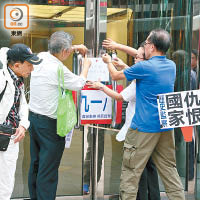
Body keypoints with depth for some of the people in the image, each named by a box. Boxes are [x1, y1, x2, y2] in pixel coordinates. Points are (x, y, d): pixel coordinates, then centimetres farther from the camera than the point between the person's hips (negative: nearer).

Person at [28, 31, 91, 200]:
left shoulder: (41, 57, 0)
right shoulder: (59, 70, -22)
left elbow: (54, 52, 26)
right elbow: (79, 84, -4)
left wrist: (75, 47, 28)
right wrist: (86, 65, 12)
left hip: (33, 116, 9)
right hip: (49, 123, -9)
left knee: (36, 164, 17)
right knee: (48, 170, -3)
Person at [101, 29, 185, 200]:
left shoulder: (144, 67, -13)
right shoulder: (171, 66, 7)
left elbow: (115, 76, 3)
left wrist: (108, 62, 24)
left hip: (144, 127, -7)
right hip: (166, 127, 7)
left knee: (131, 170, 1)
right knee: (169, 168, 12)